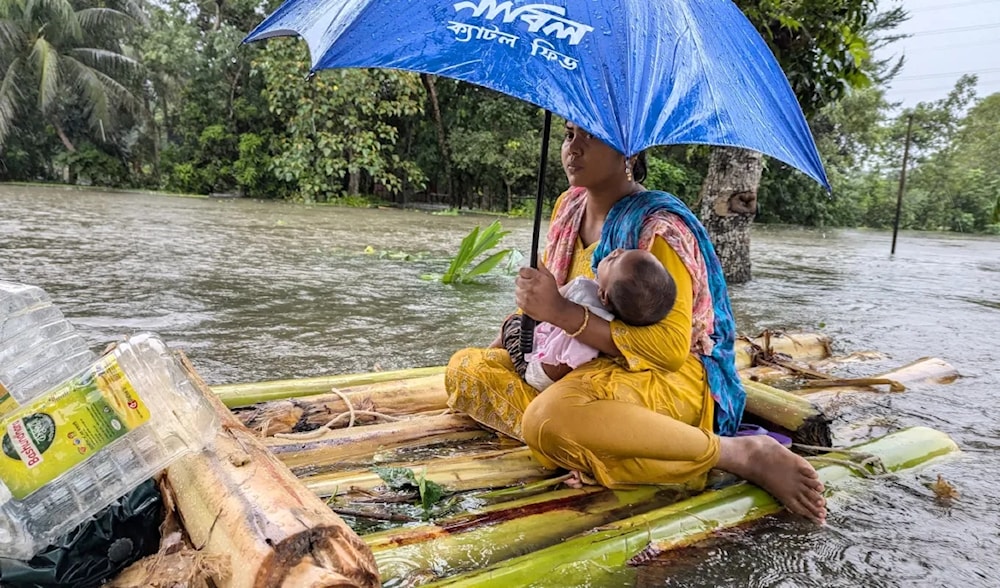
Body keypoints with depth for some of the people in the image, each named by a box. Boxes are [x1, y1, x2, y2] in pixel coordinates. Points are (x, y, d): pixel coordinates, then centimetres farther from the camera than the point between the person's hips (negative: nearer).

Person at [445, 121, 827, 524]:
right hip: (584, 366, 8)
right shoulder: (568, 208, 8)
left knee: (550, 418, -38)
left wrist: (562, 312, -27)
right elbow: (543, 292, 23)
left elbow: (671, 348, -23)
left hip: (668, 378, -8)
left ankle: (743, 453, -23)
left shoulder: (658, 227, -15)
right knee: (464, 369, -4)